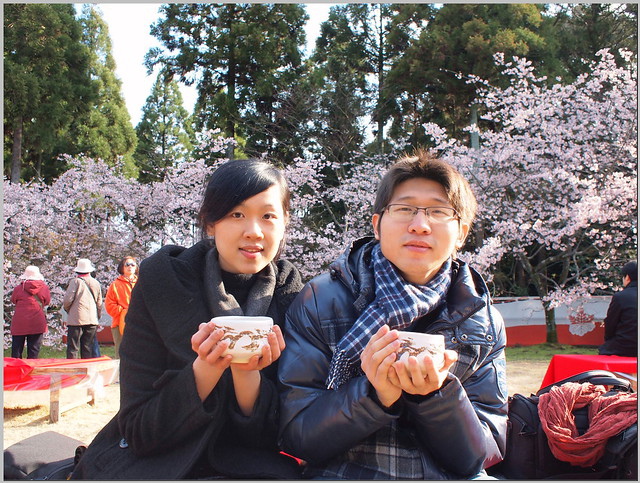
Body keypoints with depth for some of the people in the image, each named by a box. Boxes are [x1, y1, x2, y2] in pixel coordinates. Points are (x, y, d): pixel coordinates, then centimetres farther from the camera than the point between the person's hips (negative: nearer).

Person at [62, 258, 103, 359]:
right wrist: (97, 317, 26)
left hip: (76, 319, -4)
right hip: (92, 320, 4)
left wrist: (67, 309, 12)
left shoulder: (75, 281, -6)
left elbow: (67, 300, -9)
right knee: (88, 349, 9)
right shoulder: (96, 283, 9)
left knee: (73, 348, -1)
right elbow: (99, 304, 13)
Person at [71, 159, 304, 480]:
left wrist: (247, 372, -23)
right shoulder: (160, 281, -9)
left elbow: (275, 437, -5)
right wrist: (205, 368, -25)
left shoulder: (291, 296, -6)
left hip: (245, 469, 1)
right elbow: (138, 432, -9)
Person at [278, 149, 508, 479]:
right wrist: (375, 394, -22)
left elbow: (483, 454, -1)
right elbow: (295, 437, -7)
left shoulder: (484, 323, 2)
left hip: (450, 476, 3)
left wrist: (436, 393, -18)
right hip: (342, 473, -2)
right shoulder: (319, 302, -6)